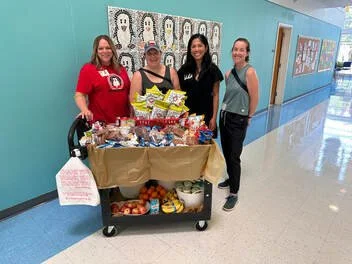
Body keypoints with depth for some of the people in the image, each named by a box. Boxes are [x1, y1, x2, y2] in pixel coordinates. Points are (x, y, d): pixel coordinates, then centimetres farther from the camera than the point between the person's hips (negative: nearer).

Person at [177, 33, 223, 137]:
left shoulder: (213, 69, -1)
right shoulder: (184, 69, 3)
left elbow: (215, 95, 0)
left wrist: (214, 117, -5)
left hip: (206, 116, -1)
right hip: (187, 115, 1)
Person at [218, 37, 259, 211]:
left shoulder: (249, 72, -16)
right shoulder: (228, 73, 6)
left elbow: (254, 99, -12)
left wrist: (248, 117, -2)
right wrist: (227, 109, 15)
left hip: (238, 120, -7)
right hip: (224, 116, 7)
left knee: (234, 157, -1)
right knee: (226, 152, 17)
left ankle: (234, 194, 13)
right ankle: (231, 179, 40)